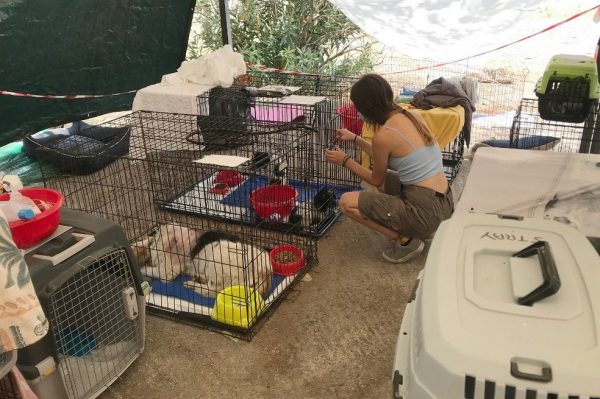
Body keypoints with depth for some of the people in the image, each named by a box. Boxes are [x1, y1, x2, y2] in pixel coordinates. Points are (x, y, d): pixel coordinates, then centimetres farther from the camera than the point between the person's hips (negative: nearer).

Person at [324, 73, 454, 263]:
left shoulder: (383, 134, -17)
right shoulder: (413, 115, 6)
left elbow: (376, 180, 1)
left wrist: (345, 160, 12)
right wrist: (355, 139, 25)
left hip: (425, 211, -9)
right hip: (444, 202, 9)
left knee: (347, 203, -5)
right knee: (385, 178, 31)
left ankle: (405, 241, 1)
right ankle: (418, 229, 18)